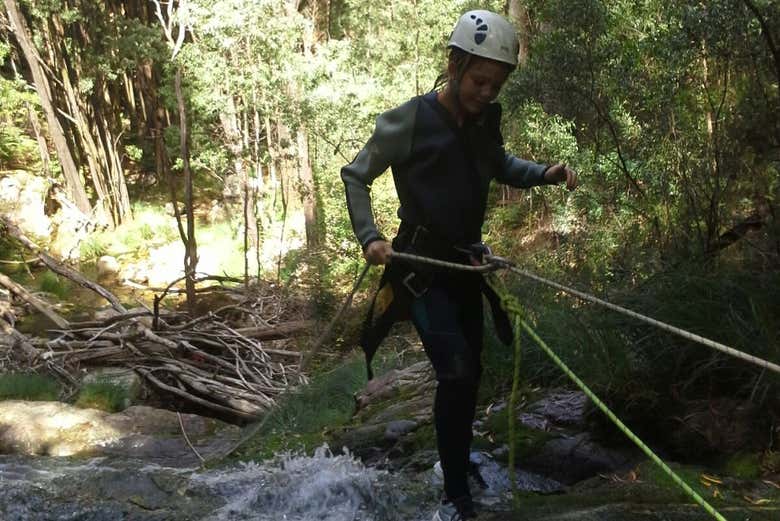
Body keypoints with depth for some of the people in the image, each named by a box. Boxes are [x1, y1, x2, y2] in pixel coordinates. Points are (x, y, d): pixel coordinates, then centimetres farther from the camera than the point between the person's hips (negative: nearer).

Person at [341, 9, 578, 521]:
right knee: (457, 373, -17)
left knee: (470, 373, 14)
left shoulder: (486, 119, 1)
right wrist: (370, 237, -18)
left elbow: (500, 165, 21)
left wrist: (546, 173, 3)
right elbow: (355, 176, -6)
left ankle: (457, 462, 36)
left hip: (466, 264, 7)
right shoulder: (409, 120, -16)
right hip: (421, 267, -6)